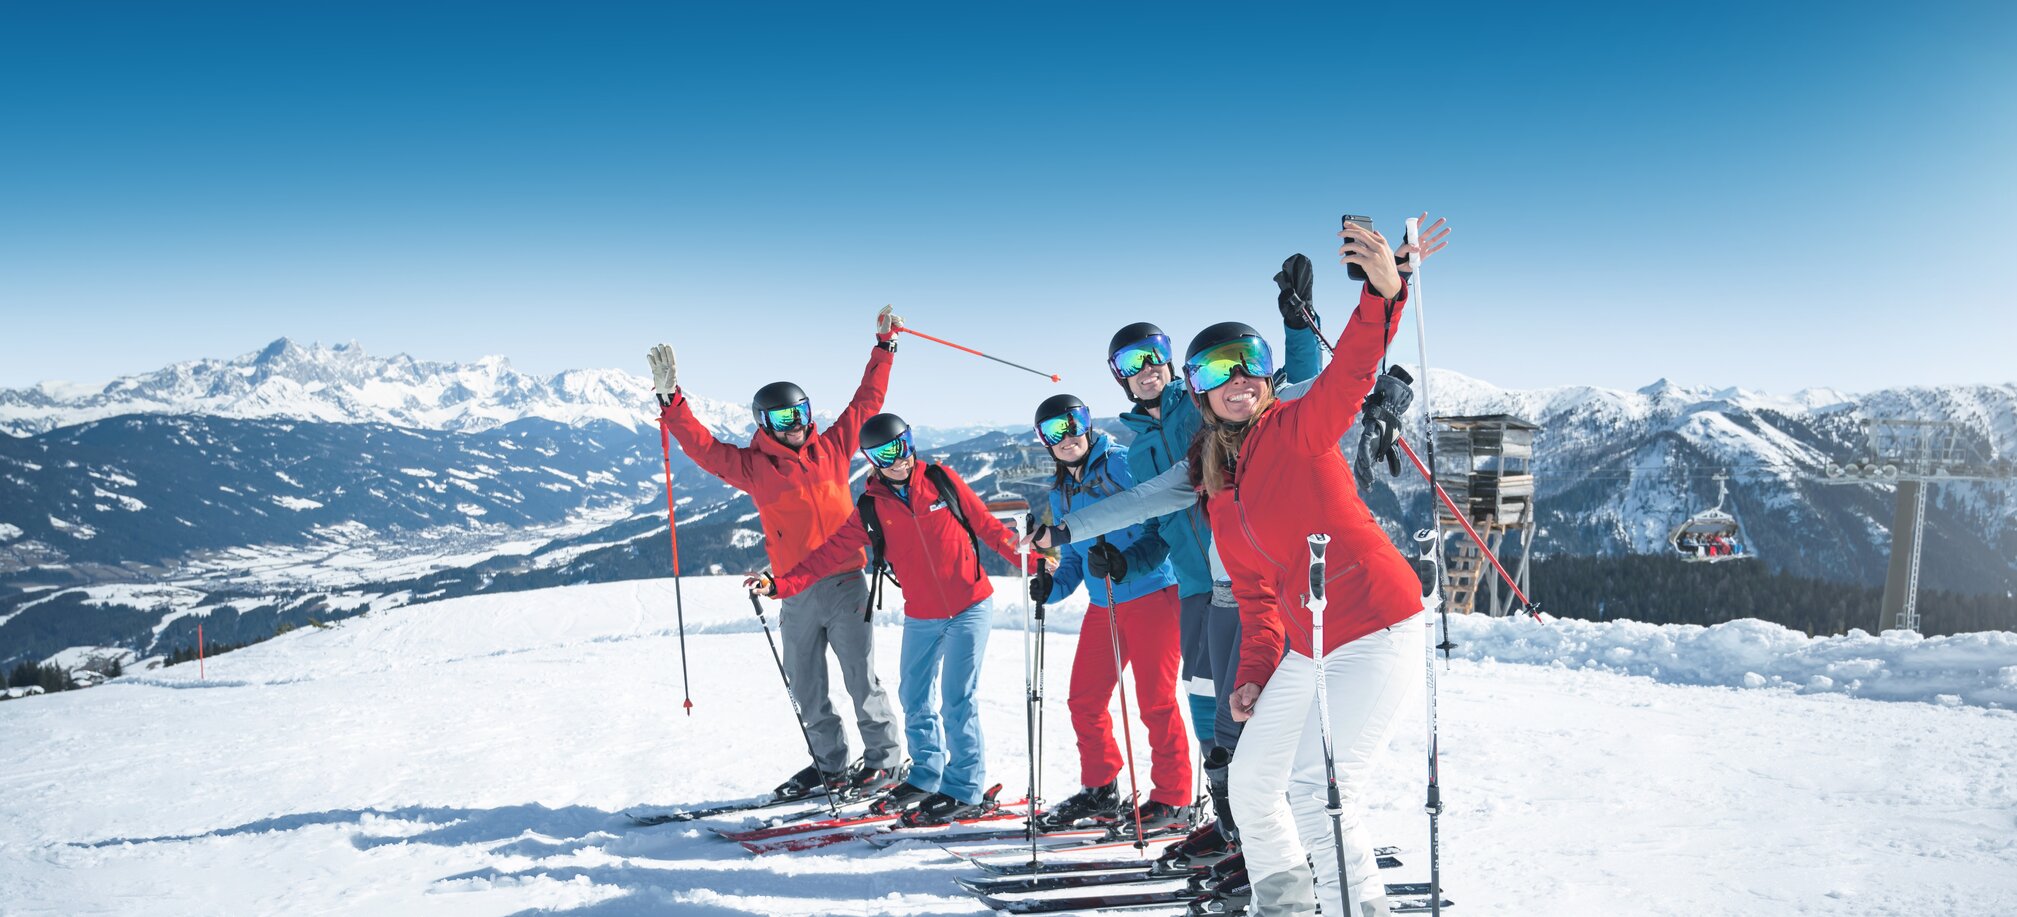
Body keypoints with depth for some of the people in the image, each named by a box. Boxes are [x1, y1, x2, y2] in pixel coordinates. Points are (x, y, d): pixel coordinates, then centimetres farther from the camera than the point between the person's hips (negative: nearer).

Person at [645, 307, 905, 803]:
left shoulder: (832, 448, 5)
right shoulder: (752, 466, 4)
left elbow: (867, 401, 11)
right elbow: (701, 446, -1)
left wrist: (884, 347, 12)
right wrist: (671, 400, -10)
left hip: (846, 585, -2)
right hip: (797, 595, 2)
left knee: (862, 679, 0)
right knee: (806, 688, 11)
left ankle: (885, 760, 15)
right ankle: (830, 764, 27)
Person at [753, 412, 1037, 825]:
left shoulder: (941, 480, -4)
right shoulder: (871, 509, 1)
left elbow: (986, 524, 3)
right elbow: (831, 552, -3)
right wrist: (779, 584, -13)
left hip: (970, 607, -4)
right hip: (921, 616, 4)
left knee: (957, 699, -6)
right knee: (914, 697, 11)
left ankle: (965, 790, 5)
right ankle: (926, 775, 31)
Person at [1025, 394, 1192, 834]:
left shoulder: (1123, 462, -10)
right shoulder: (1060, 493, 13)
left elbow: (1161, 525, -14)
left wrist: (1126, 564, -28)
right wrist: (1054, 585, 0)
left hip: (1152, 595, -8)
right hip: (1103, 606, 8)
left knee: (1155, 702, -3)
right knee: (1084, 701, 11)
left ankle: (1173, 799, 12)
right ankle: (1100, 791, 27)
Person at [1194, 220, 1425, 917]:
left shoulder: (1299, 427, -7)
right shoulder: (1219, 494, 11)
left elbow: (1351, 372, -27)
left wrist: (1382, 294, -44)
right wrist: (1254, 674, 6)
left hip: (1375, 634, -8)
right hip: (1305, 650, 8)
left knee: (1316, 793, -15)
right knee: (1251, 783, 14)